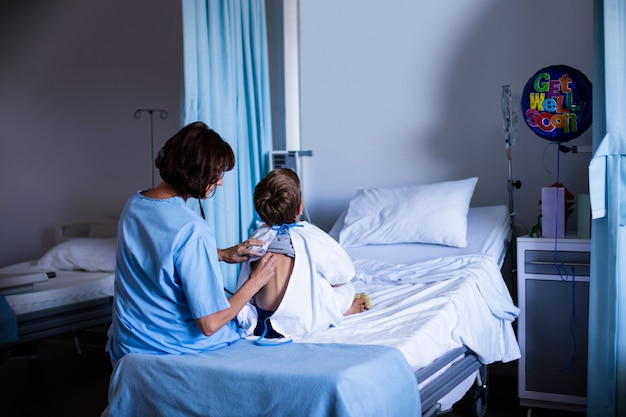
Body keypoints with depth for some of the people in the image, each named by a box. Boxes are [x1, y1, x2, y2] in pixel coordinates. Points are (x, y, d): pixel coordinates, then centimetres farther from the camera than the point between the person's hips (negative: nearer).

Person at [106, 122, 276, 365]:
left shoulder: (133, 205, -3)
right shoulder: (192, 230, -28)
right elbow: (210, 324, -25)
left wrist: (222, 254, 10)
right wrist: (255, 282, -12)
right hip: (176, 347, -7)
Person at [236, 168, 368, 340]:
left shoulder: (258, 237, -3)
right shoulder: (312, 236, -15)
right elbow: (345, 273, -1)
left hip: (260, 322, 4)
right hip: (300, 325, -4)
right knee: (346, 287, 18)